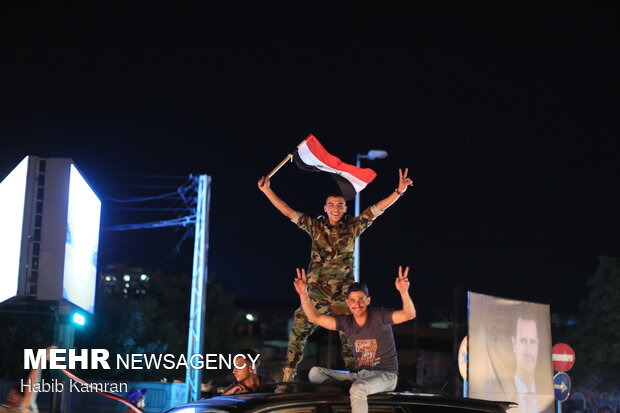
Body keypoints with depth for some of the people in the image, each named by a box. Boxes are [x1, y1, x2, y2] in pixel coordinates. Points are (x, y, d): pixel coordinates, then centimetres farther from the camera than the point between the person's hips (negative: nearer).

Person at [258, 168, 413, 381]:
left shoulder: (353, 226, 6)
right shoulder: (315, 226, 7)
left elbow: (377, 208, 1)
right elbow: (288, 211, 5)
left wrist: (399, 191, -9)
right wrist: (267, 190, -2)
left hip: (343, 294, 0)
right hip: (317, 292, 0)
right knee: (298, 333, -7)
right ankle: (288, 377, -2)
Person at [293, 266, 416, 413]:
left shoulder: (378, 316, -9)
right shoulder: (347, 322, 6)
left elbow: (409, 315, -23)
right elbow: (315, 317, 5)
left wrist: (404, 292, -42)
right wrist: (303, 293, -10)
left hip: (385, 376, -6)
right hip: (361, 375, 7)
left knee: (357, 388, -39)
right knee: (315, 372, -5)